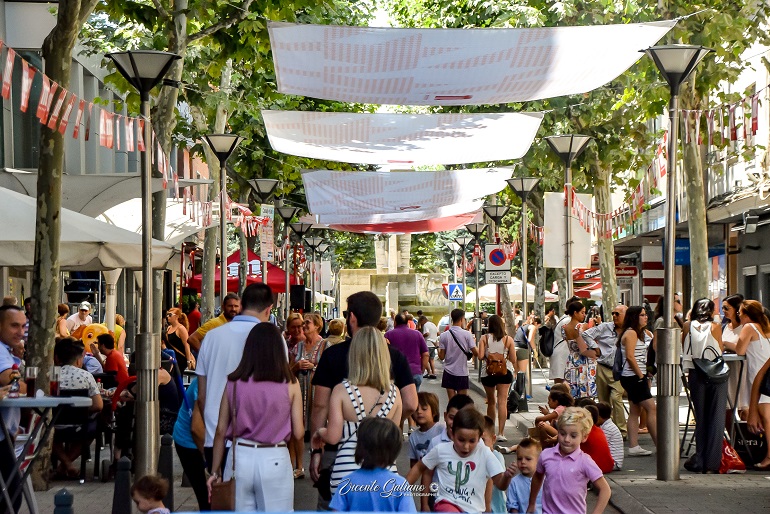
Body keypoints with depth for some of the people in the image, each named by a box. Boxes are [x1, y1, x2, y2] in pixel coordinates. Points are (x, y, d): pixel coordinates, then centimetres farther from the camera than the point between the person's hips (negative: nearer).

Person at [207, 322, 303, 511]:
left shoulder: (233, 383, -1)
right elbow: (298, 432, -3)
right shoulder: (289, 384, -6)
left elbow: (221, 431, 2)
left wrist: (215, 471, 10)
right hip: (275, 460, -2)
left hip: (240, 458, 2)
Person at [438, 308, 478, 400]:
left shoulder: (444, 336, -3)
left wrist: (438, 348, 17)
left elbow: (441, 356, -3)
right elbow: (476, 353, -8)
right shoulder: (467, 335, -8)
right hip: (462, 372, -1)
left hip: (449, 372, 2)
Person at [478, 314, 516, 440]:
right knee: (502, 401, -6)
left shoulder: (484, 338, -2)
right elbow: (513, 360, -2)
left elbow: (480, 356, -11)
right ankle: (500, 433, -15)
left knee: (491, 401, 17)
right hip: (505, 372, -1)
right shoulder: (508, 339, -2)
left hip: (487, 372, 1)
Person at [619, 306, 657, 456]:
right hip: (633, 377, -10)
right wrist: (641, 375, -17)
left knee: (635, 411, 8)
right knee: (651, 408, -11)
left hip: (637, 377, 10)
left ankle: (633, 447, 9)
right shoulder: (631, 333, -12)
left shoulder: (642, 333, 17)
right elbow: (630, 356, -20)